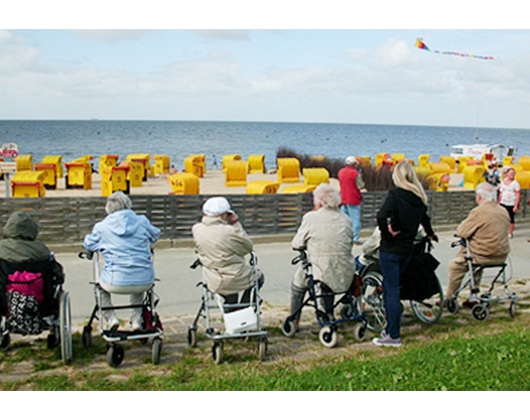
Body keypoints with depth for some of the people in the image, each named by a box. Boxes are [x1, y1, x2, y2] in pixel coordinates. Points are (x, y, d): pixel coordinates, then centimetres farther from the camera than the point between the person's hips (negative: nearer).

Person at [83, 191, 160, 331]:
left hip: (116, 283, -1)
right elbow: (155, 235, 22)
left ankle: (111, 318, 18)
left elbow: (88, 244, 15)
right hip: (145, 282, 2)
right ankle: (136, 319, 29)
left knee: (100, 285, 34)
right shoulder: (142, 221, 3)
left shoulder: (101, 227, -1)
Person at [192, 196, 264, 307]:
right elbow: (249, 247, -8)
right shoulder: (230, 232, -25)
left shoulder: (196, 229, -9)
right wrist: (236, 224, -7)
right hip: (236, 280, -5)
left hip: (214, 284, 5)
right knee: (258, 276, 28)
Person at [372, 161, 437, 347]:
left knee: (392, 290, -3)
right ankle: (390, 329, 20)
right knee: (389, 287, 17)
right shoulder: (419, 197, 8)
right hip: (407, 249, 6)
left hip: (390, 249, -6)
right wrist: (431, 234, 44)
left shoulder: (395, 194, -13)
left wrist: (387, 232, -12)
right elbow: (424, 219, 26)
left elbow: (382, 216, -29)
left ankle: (394, 336, 0)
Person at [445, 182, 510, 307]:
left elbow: (461, 232, -14)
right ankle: (473, 297, 28)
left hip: (484, 256, -7)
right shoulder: (504, 212, 7)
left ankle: (449, 298, 18)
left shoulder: (479, 212, -17)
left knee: (455, 264, 11)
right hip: (502, 256, 8)